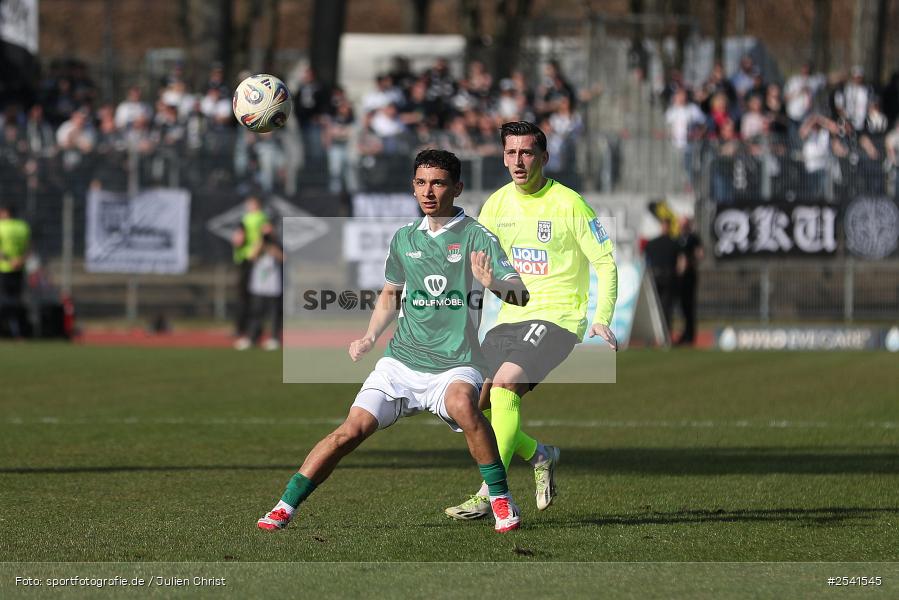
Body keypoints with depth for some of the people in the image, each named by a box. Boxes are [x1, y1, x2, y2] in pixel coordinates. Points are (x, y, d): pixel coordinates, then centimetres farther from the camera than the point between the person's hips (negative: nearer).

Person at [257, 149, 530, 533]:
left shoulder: (475, 236, -4)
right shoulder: (404, 238, 11)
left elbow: (521, 294, -14)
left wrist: (492, 283, -35)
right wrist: (370, 337, 16)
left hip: (455, 365, -4)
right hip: (401, 361, 4)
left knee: (461, 404, -35)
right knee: (352, 429, -11)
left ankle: (501, 501, -21)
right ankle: (286, 506, -3)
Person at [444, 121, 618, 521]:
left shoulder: (568, 204, -9)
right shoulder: (497, 204, 8)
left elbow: (606, 263, -6)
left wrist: (601, 319, -18)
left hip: (557, 318, -7)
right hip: (511, 319, 7)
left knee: (504, 385, -27)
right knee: (474, 405, -4)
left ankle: (491, 494, -26)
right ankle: (539, 457, 20)